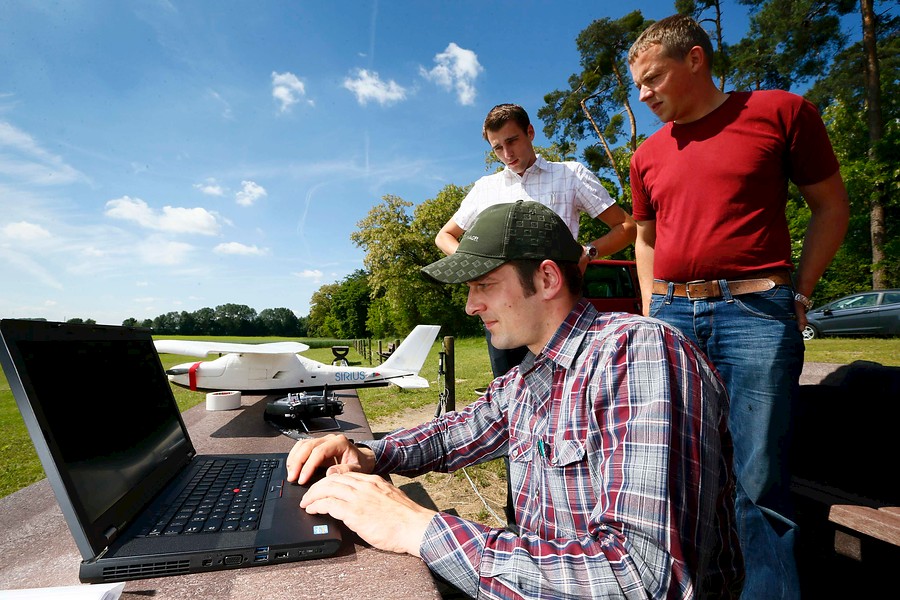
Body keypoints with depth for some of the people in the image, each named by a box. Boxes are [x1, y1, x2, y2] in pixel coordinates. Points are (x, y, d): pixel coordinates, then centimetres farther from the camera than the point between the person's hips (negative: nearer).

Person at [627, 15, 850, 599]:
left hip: (756, 313, -4)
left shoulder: (780, 111, 4)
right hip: (672, 314, 4)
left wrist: (798, 294, -1)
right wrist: (652, 310, 13)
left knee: (758, 484, -3)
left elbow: (832, 206, 8)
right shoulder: (648, 156, 15)